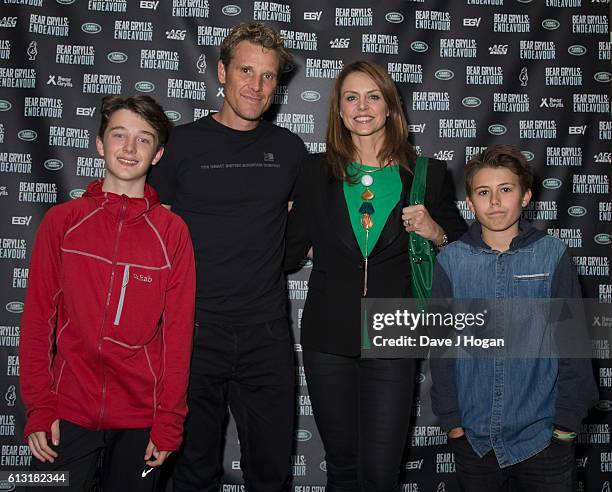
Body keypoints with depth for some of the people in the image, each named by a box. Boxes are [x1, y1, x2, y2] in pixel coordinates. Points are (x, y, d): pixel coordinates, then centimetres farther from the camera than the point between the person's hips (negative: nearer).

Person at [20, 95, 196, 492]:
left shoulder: (172, 231, -1)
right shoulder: (62, 221, 1)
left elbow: (178, 330, -2)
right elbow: (38, 317, 1)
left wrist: (169, 421, -4)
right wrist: (39, 408, -4)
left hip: (141, 420, 0)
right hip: (68, 412, 0)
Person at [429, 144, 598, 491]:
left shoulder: (552, 254, -5)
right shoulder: (452, 260, -3)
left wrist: (567, 421, -3)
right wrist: (450, 417, 0)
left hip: (542, 436, -1)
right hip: (473, 436, 1)